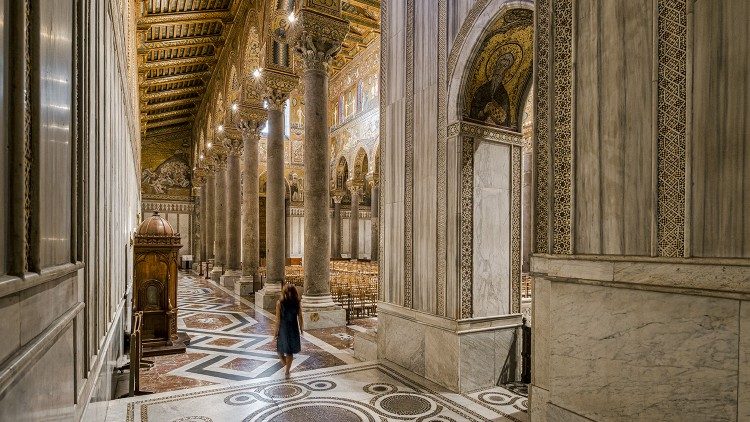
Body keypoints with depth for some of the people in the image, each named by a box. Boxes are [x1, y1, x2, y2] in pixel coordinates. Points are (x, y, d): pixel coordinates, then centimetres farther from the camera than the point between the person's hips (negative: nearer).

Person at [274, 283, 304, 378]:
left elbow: (278, 319, -12)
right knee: (290, 351, 15)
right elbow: (300, 318, -3)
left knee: (280, 348, 20)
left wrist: (276, 331, -3)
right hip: (293, 328, 3)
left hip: (283, 328, -3)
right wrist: (301, 329, 11)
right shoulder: (297, 303, -7)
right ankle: (287, 371, 21)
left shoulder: (280, 302, -13)